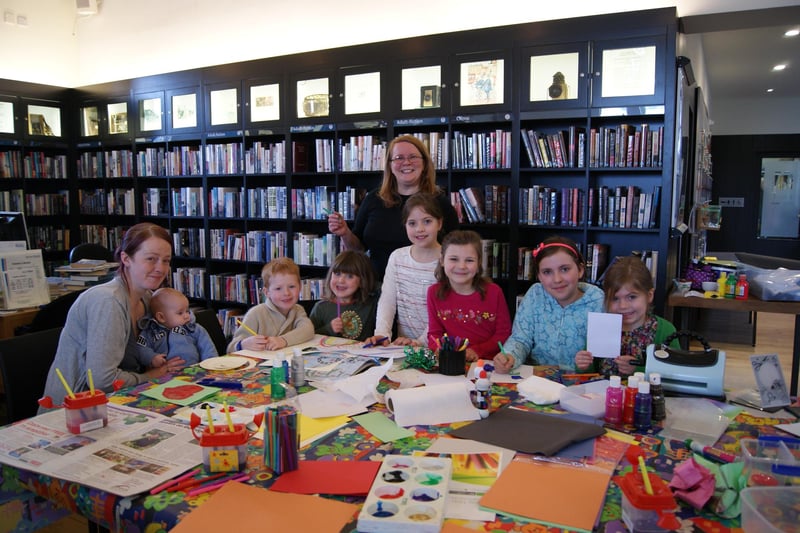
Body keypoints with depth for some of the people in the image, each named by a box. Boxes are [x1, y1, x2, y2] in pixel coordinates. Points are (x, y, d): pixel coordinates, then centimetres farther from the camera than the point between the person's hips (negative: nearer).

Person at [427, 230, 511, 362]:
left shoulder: (494, 292, -2)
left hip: (487, 362, 0)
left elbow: (504, 334, 0)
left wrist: (477, 351, -15)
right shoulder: (434, 292, 4)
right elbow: (435, 333, 8)